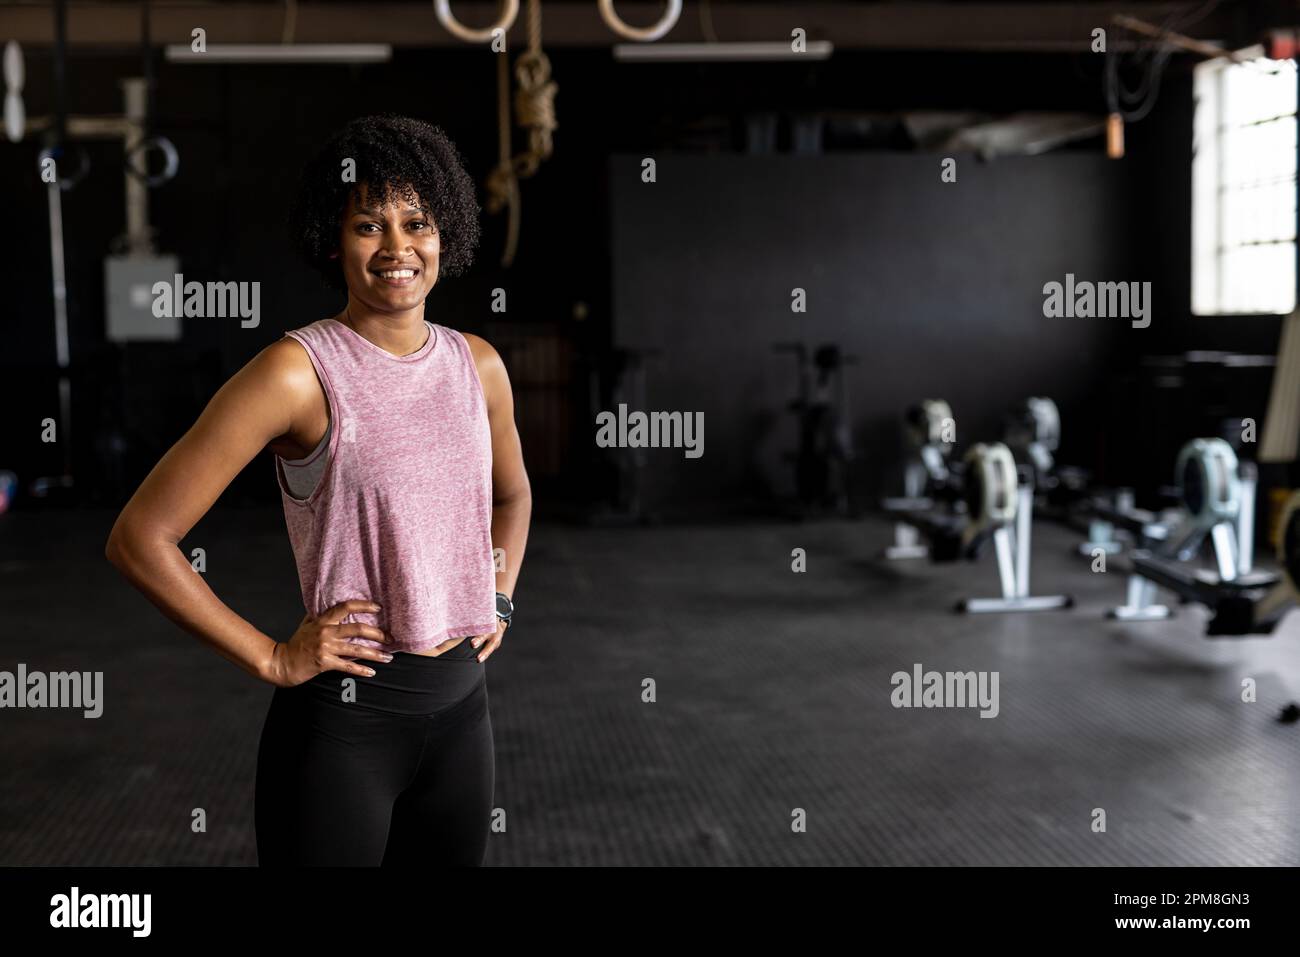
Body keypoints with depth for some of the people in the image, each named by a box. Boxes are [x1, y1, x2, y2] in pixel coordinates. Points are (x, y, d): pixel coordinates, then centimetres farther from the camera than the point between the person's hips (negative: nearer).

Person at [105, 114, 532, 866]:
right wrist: (271, 658, -13)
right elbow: (140, 538, -15)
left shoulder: (477, 365, 4)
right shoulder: (299, 372, -13)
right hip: (345, 717, -5)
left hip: (463, 705, 6)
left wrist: (498, 602, 11)